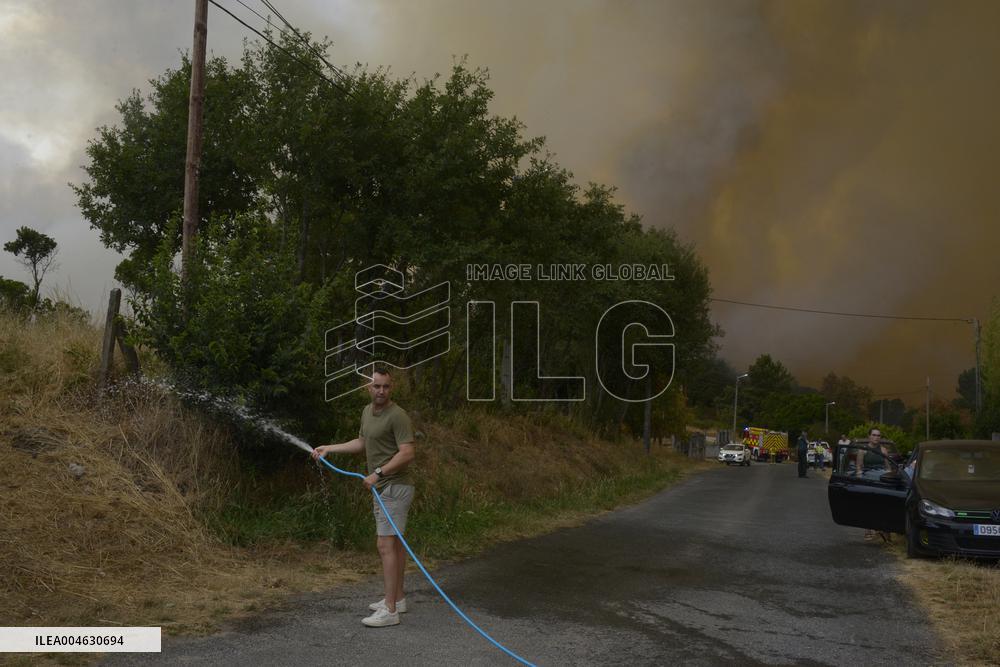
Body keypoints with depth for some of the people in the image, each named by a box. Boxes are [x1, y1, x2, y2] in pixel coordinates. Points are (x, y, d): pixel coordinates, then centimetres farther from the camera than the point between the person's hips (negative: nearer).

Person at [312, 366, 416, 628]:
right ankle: (397, 598, 26)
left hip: (395, 487, -9)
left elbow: (407, 453, -23)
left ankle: (390, 610, -10)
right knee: (395, 543, 16)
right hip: (383, 487, 9)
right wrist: (328, 448, 23)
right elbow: (361, 443, 25)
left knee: (385, 545, -12)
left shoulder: (398, 416, -17)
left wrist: (378, 473, -25)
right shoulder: (367, 411, 12)